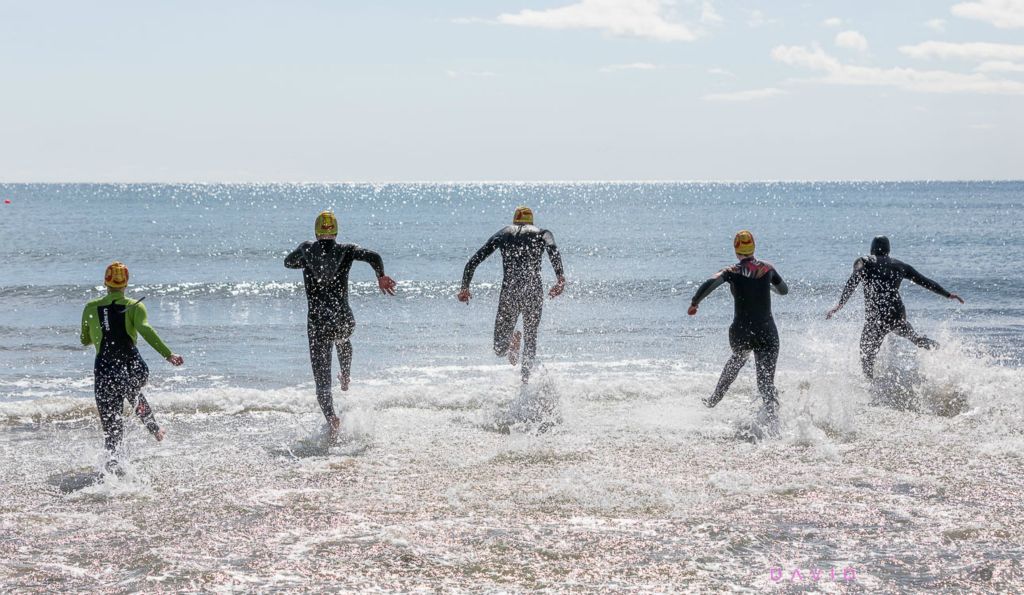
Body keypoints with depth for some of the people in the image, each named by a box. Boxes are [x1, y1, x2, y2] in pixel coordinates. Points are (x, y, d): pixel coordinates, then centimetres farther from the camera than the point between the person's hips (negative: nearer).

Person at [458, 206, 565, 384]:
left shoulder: (502, 234, 18)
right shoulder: (542, 234, 12)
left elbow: (474, 261, 11)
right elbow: (553, 250, -12)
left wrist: (465, 287, 15)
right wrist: (561, 279, -24)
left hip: (509, 291, 0)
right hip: (534, 292, 0)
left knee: (499, 349, 15)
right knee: (530, 340, 17)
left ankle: (512, 340, -9)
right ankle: (525, 379, 6)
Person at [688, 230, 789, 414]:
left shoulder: (732, 272, -2)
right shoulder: (767, 268, 5)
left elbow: (709, 284, -20)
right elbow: (784, 290, 22)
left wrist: (694, 303, -4)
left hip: (741, 333, 0)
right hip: (767, 334, 0)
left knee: (737, 359, 35)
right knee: (766, 383, 0)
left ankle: (715, 398, 48)